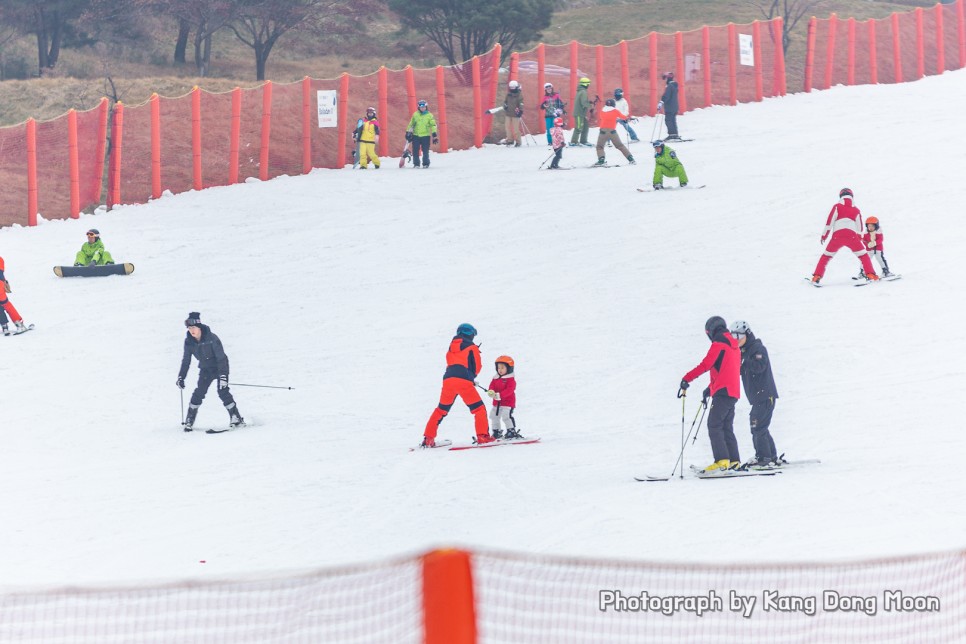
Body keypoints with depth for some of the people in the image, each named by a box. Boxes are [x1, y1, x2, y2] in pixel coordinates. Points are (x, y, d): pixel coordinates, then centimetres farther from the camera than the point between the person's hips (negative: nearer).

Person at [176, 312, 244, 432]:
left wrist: (223, 376, -33)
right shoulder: (189, 341, -10)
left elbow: (221, 358, -26)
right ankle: (189, 422, -1)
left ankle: (236, 418, -8)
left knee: (223, 392, -18)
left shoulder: (211, 338, -25)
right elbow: (186, 361, 2)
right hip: (205, 369, 4)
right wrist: (181, 377, -2)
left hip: (219, 367, -4)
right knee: (199, 393, -9)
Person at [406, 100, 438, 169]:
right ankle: (416, 164, 9)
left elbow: (433, 125, 0)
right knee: (415, 151, 0)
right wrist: (408, 132, 12)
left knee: (425, 151, -3)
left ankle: (426, 163, 9)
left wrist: (434, 135, -6)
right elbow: (411, 124, 15)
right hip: (416, 135, 2)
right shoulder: (415, 114, 7)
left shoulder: (429, 115, 1)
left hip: (425, 136, -2)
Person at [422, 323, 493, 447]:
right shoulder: (472, 348, 9)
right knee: (479, 408, 3)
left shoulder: (451, 348, 24)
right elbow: (477, 367, 10)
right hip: (464, 381, -5)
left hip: (448, 379, 5)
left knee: (441, 409, 18)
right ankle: (482, 436, -13)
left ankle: (428, 438, 13)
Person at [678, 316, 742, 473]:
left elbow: (706, 364, -17)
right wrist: (710, 389, 32)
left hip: (723, 392, -9)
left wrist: (687, 379, -16)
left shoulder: (718, 344, -7)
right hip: (733, 392, 9)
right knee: (727, 428, 12)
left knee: (714, 426, -11)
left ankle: (721, 460, -20)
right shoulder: (734, 346, 21)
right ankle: (734, 461, 6)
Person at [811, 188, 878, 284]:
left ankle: (817, 276, 7)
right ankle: (870, 274, -3)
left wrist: (824, 236, 12)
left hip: (837, 236, 0)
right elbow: (859, 228, 22)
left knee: (826, 256, 15)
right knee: (863, 255, 12)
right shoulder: (856, 210, 18)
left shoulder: (837, 207, 12)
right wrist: (859, 239, 35)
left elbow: (829, 222, 6)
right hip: (852, 236, 0)